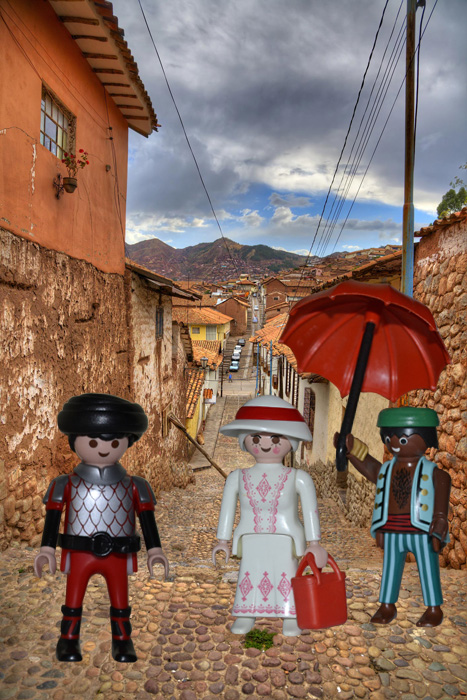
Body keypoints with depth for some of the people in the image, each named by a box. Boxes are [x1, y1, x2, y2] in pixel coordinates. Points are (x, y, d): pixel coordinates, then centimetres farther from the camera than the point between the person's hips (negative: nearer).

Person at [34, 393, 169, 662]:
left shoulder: (134, 487, -2)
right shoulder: (66, 486, -4)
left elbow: (147, 519, 1)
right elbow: (53, 517, -2)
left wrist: (154, 549, -2)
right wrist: (47, 549, -7)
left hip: (118, 557, 1)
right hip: (78, 556, 0)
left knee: (120, 604, 12)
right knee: (73, 603, 11)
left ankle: (122, 641, 29)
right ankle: (69, 640, 30)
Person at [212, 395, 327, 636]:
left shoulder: (298, 478, -8)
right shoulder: (238, 478, -1)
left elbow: (310, 511, -4)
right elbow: (227, 509, 5)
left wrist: (314, 543, -5)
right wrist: (222, 540, 7)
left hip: (286, 542, -2)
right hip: (251, 543, 2)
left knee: (286, 579, 6)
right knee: (249, 578, 8)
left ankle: (291, 618, 24)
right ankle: (246, 616, 26)